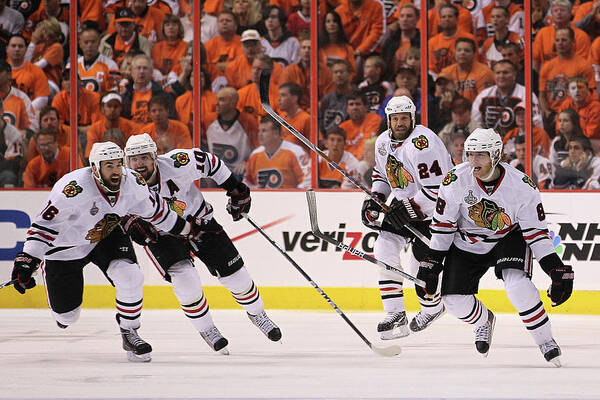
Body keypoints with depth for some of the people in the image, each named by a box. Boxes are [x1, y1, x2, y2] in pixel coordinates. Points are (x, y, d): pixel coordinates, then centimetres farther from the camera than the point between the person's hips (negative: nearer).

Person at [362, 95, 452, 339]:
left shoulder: (421, 143, -27)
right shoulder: (383, 142, 1)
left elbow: (437, 189, -30)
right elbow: (382, 173, 20)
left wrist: (410, 209, -27)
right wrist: (375, 200, 4)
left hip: (435, 209, -8)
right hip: (404, 202, 8)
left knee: (422, 262, -8)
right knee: (384, 248, -7)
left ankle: (433, 308, 22)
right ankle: (395, 315, -3)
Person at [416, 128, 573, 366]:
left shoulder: (522, 186, -22)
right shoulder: (456, 180, -20)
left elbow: (536, 231, -15)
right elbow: (443, 225, -9)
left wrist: (557, 270, -18)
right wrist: (432, 262, -11)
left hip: (509, 238, -2)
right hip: (467, 244, 2)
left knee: (517, 285, -29)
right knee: (455, 301, -7)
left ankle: (545, 341, -13)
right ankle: (483, 321, 30)